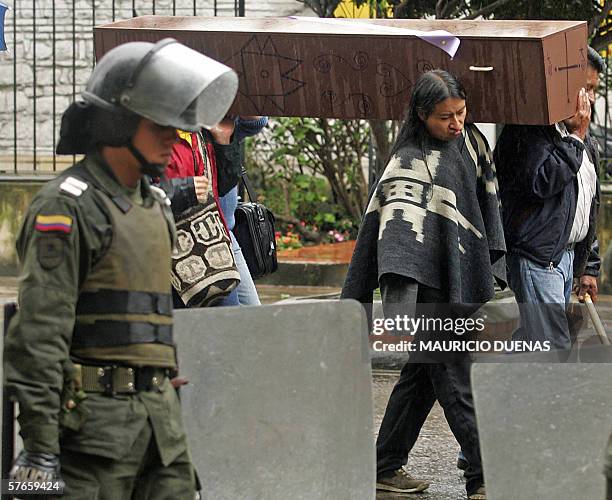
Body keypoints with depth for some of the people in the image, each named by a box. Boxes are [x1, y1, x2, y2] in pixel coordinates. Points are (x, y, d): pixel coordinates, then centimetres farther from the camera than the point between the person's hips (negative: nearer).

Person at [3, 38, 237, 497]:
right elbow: (39, 333, -15)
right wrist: (41, 447, -21)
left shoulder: (154, 207, 18)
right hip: (92, 419, -8)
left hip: (158, 411, 8)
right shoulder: (66, 207, -9)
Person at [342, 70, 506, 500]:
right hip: (431, 289, -8)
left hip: (464, 280, 8)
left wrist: (492, 262, 20)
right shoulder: (410, 163, -19)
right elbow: (401, 233, -29)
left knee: (422, 375, 13)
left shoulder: (469, 141, 6)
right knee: (455, 381, -5)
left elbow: (485, 201, 21)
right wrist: (398, 312, -39)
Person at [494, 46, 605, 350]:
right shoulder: (531, 128, -10)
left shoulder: (586, 143, 21)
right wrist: (576, 137, -15)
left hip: (567, 256, 9)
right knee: (553, 348, -16)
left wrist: (589, 267, 23)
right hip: (537, 254, -9)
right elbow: (541, 181, -25)